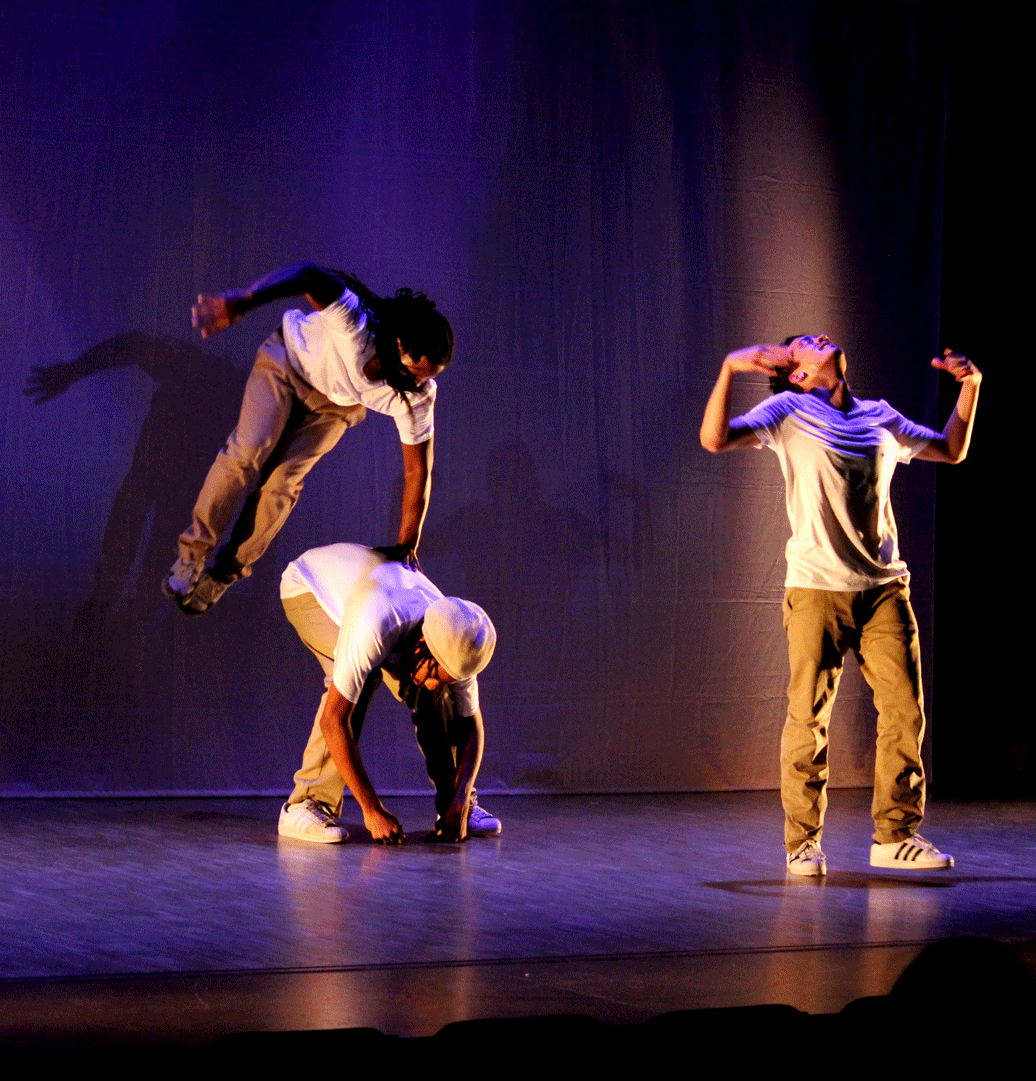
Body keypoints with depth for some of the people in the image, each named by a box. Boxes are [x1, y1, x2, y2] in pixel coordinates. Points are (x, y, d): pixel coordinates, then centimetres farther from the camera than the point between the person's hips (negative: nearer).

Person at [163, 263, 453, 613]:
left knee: (284, 480, -10)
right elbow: (311, 276, -58)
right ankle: (193, 556, -2)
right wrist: (242, 301, -75)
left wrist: (406, 546, -21)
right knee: (248, 450, -18)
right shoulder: (357, 324, -44)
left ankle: (224, 573, 8)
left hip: (334, 404, 2)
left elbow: (418, 471, -24)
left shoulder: (417, 396, -32)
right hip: (290, 359, -2)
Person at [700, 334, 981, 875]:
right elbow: (715, 438, -10)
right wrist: (729, 368, -21)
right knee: (809, 718, -5)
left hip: (884, 588, 4)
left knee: (905, 711, 0)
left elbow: (951, 450, 26)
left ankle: (896, 835, 10)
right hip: (817, 588, -4)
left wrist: (969, 385, 15)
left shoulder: (880, 417, 16)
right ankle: (802, 842, 5)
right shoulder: (787, 413, 3)